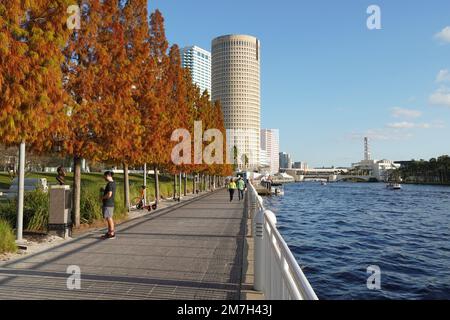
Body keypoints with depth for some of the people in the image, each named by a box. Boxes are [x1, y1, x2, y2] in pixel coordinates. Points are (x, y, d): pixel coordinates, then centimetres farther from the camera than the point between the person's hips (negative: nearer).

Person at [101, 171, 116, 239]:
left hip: (108, 204, -10)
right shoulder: (113, 182, 12)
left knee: (109, 218, -4)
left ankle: (112, 233, 1)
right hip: (111, 203, 10)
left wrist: (102, 197, -10)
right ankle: (109, 233, 23)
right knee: (109, 218, 15)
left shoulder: (110, 184, -17)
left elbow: (109, 194, -24)